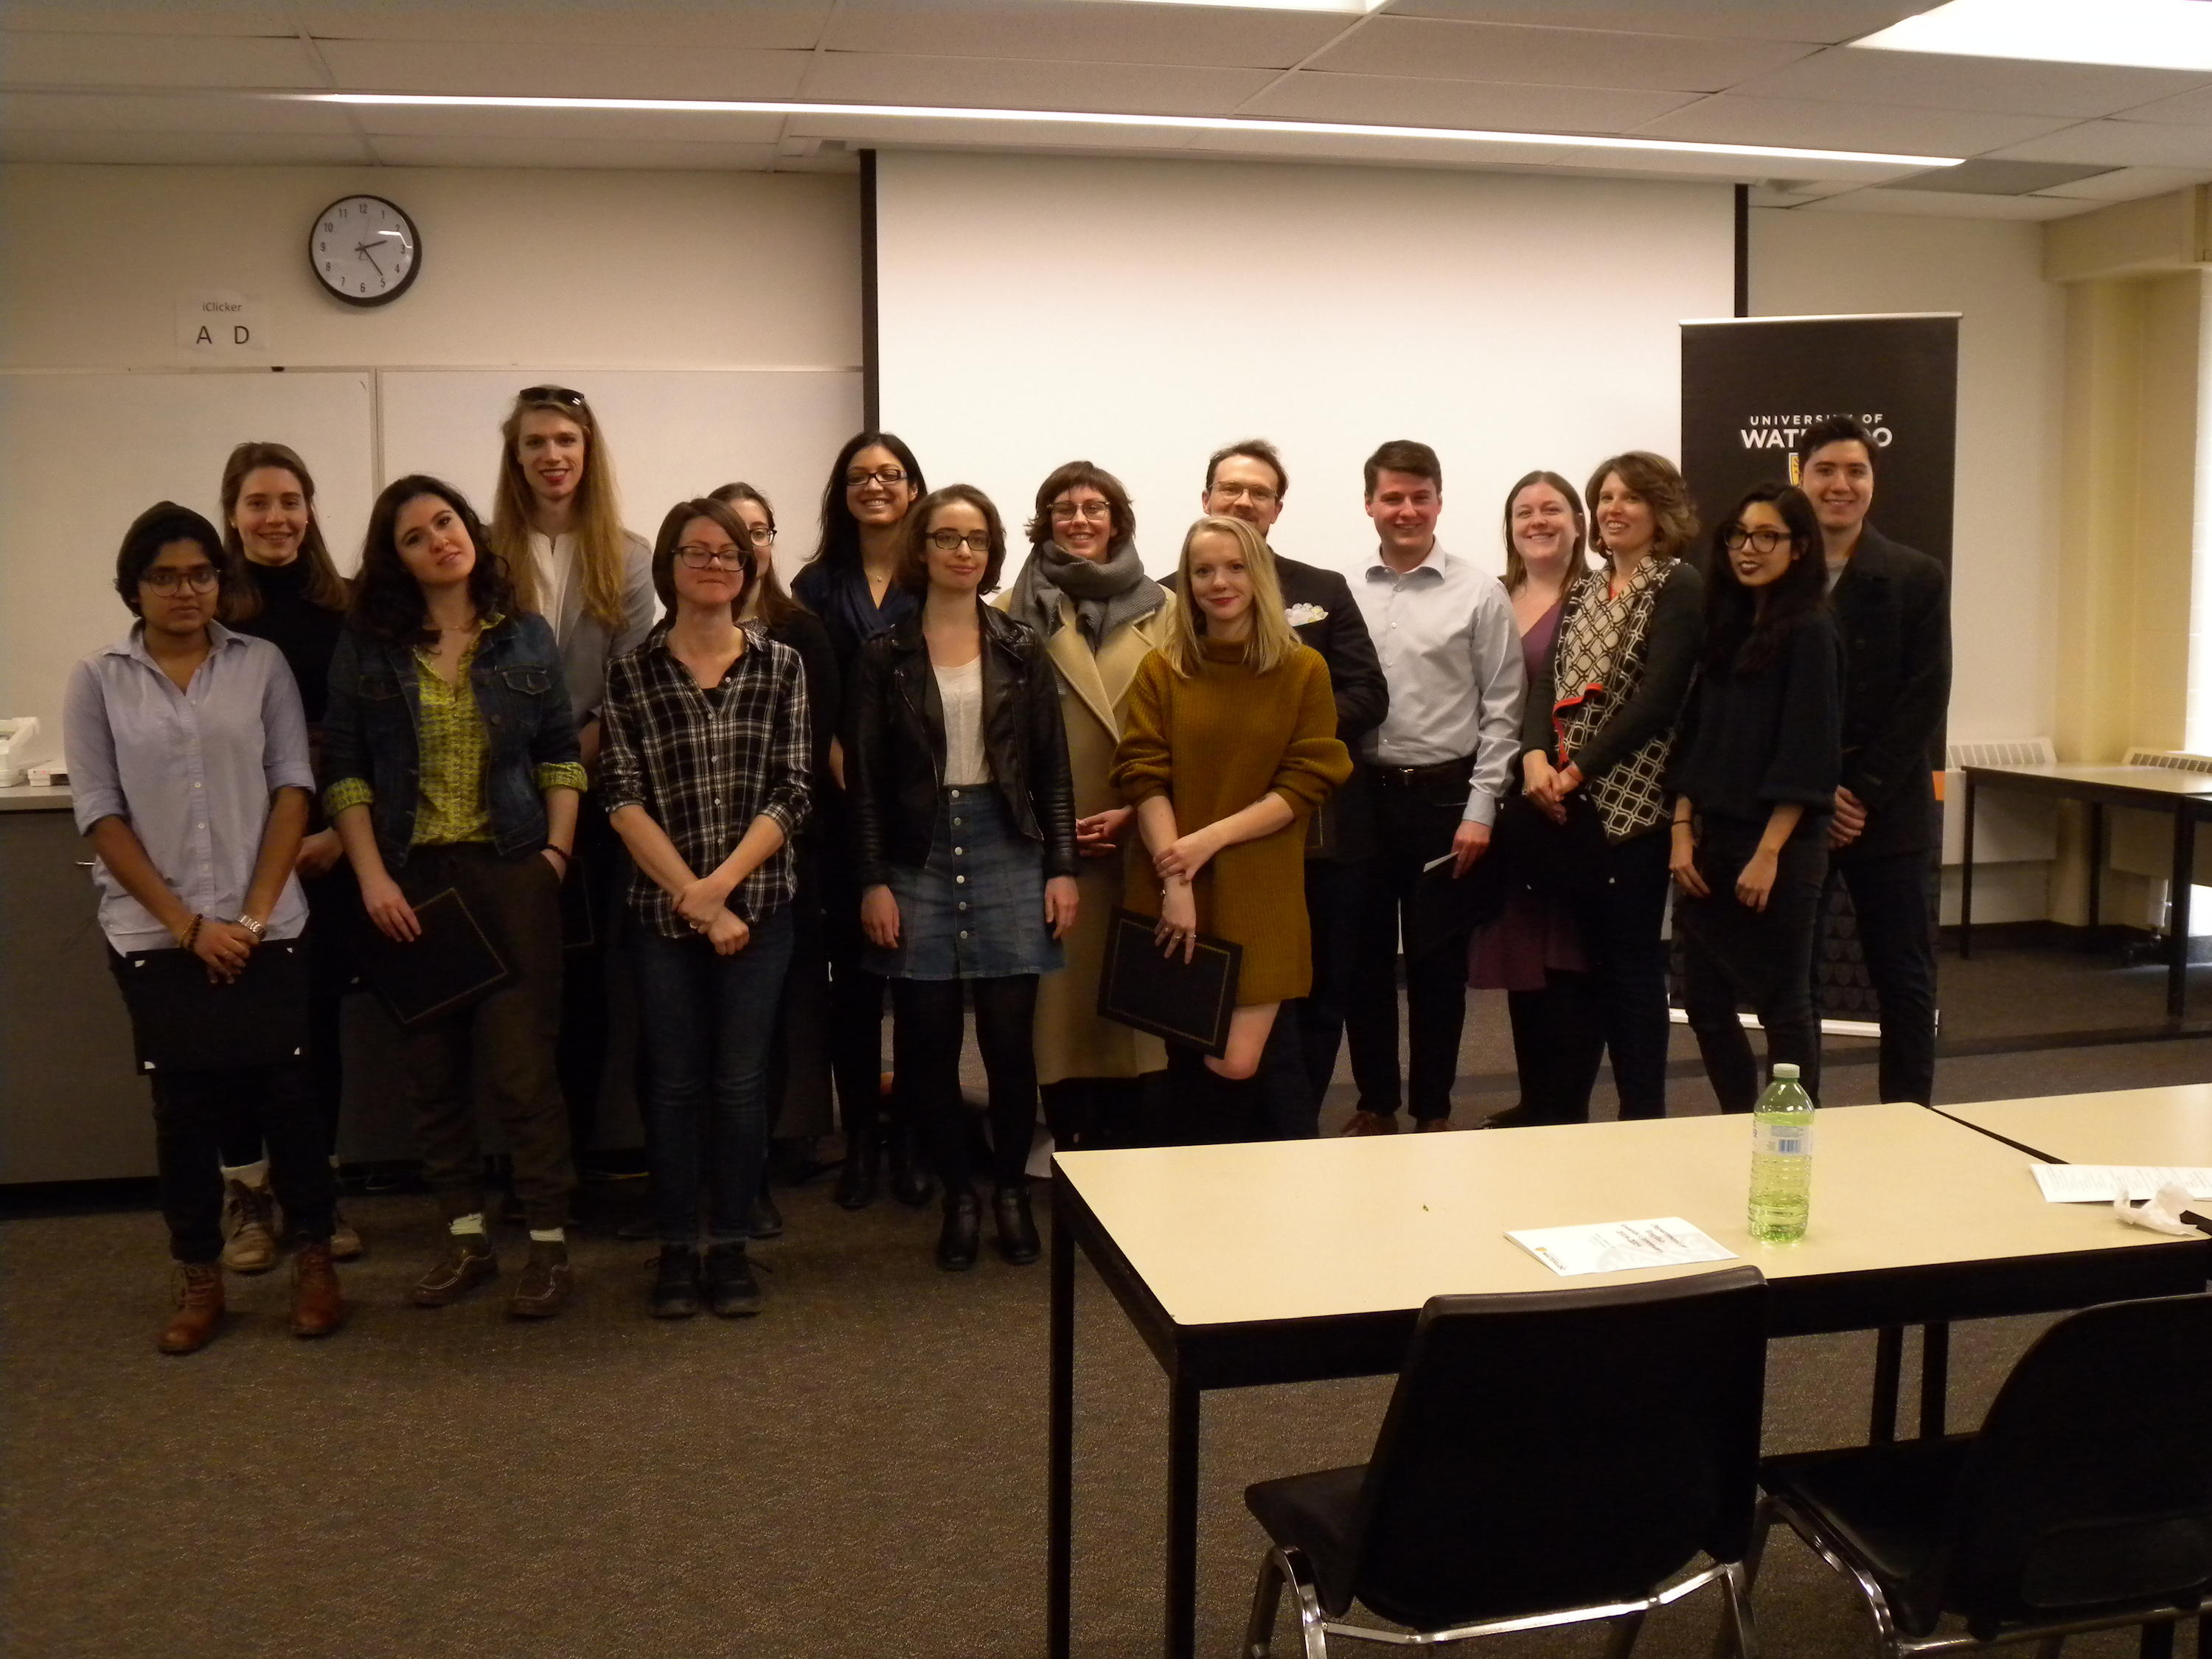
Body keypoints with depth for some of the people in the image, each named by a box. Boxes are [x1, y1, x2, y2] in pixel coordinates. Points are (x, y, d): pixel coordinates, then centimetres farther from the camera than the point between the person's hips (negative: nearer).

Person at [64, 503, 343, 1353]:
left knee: (285, 1091, 3)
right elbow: (101, 815, -2)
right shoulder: (97, 680, 2)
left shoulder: (262, 664, 3)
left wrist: (255, 912, -8)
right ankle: (199, 1278, 20)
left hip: (266, 926, 0)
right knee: (185, 1102, 8)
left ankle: (313, 1258, 19)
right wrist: (186, 925, -9)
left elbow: (292, 787, 0)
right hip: (152, 934, 0)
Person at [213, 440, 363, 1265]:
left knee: (320, 1011, 7)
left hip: (327, 845, 1)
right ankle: (246, 1195, 15)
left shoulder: (344, 608, 4)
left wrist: (338, 833, -7)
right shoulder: (208, 614, 0)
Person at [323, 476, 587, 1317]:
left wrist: (557, 853, -3)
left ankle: (550, 1243, 5)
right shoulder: (366, 646, 4)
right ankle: (465, 1237, 20)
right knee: (432, 1067, 7)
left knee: (520, 1065, -5)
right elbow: (343, 770, 2)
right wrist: (372, 876, -7)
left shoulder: (528, 637, 6)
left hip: (512, 872, -1)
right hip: (409, 878, 2)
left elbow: (561, 755, 8)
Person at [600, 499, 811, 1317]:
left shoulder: (781, 665, 3)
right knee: (672, 1082, 7)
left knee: (740, 1081, 5)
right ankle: (676, 1249, 19)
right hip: (661, 908, 0)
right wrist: (691, 899, -13)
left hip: (758, 905, 0)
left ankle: (731, 1246, 18)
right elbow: (623, 798, -5)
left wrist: (718, 889, -13)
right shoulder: (630, 672, 1)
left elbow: (789, 796, -3)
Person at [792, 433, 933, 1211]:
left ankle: (912, 1138, 12)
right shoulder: (817, 585, 12)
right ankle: (860, 1140, 12)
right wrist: (840, 759, -12)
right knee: (853, 973, 3)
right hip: (846, 808, 1)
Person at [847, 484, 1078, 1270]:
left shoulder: (1020, 648, 6)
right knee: (928, 1040, 1)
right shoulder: (885, 654, 3)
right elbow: (866, 777, 2)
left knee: (1009, 1035, -1)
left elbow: (1051, 767, 6)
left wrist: (1062, 867, 0)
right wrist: (874, 881, -5)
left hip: (1007, 850, 0)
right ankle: (959, 1195, 18)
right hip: (919, 854, 0)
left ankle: (1011, 1189, 19)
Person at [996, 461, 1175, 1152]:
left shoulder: (1161, 611, 7)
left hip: (1139, 831, 1)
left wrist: (1139, 811, -6)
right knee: (1061, 985, 2)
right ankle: (1070, 1139, 12)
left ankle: (1125, 1138, 15)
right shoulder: (1014, 613, 4)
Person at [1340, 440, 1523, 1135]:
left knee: (1437, 959, 6)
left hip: (1444, 795, -2)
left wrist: (1480, 809, -7)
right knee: (1365, 954, 10)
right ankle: (1375, 1102, 24)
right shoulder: (1345, 593, 3)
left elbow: (1501, 710, -2)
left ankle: (1433, 1109, 20)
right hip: (1362, 792, 2)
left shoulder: (1479, 593, -1)